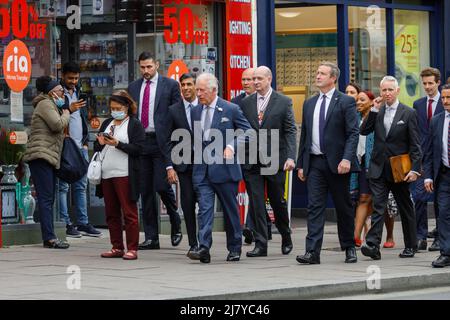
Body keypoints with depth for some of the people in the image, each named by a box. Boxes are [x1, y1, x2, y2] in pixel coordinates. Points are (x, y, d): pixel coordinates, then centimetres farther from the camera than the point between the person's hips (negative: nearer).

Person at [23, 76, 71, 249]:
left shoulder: (51, 105, 27)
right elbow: (58, 125, -19)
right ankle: (49, 237, -20)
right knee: (46, 198, -15)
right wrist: (66, 114, 0)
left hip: (49, 157, 11)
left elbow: (59, 130, 25)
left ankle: (49, 237, 7)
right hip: (41, 155, -11)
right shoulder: (45, 104, -6)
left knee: (49, 199, 8)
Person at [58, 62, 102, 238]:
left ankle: (83, 223, 10)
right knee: (62, 186, -5)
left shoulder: (78, 92, 18)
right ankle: (65, 224, -4)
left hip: (80, 146, 7)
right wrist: (68, 109, -27)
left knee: (81, 185, 7)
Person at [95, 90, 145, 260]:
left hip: (124, 175, -6)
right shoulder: (107, 123, 18)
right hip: (106, 175, 6)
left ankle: (132, 249, -3)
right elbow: (96, 148, 20)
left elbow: (138, 149, -9)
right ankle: (117, 248, 15)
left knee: (129, 212, -5)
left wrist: (117, 144, -17)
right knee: (111, 213, 9)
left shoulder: (135, 124, 0)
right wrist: (100, 143, -2)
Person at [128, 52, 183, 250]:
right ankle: (151, 238, 9)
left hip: (162, 142, -4)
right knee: (146, 191, 5)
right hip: (139, 142, 4)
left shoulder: (170, 85, 2)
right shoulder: (133, 88, 14)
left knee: (162, 186, -12)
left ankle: (176, 226, 14)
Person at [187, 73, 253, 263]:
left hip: (224, 167, -3)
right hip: (202, 169, 3)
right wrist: (196, 155, 10)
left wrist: (232, 146, -15)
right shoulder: (196, 111, 11)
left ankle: (234, 248, 21)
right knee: (204, 208, -10)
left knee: (231, 210, 8)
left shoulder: (231, 110, -4)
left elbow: (246, 130, -2)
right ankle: (204, 249, -18)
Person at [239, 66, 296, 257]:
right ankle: (260, 244, 1)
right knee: (256, 203, -2)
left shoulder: (283, 102, 0)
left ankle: (286, 238, 29)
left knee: (278, 202, 8)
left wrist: (290, 157, -13)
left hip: (275, 160, -2)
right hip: (252, 162, 2)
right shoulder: (246, 103, 8)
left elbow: (290, 131, -3)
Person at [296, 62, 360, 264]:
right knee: (314, 207, -5)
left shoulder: (346, 102, -3)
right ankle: (312, 252, -10)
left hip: (337, 163, -4)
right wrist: (300, 164, 12)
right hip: (314, 163, 4)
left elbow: (353, 133, -10)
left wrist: (347, 158, -22)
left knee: (344, 207, 8)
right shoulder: (309, 104, 14)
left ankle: (349, 248, 21)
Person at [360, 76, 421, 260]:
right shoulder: (377, 112, 9)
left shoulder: (408, 114, -2)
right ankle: (373, 245, -19)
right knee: (378, 208, -9)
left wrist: (415, 169, -12)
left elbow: (415, 145, -4)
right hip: (379, 169, 2)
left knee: (406, 209, 11)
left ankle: (410, 246, 22)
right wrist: (374, 110, -8)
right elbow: (364, 131, -3)